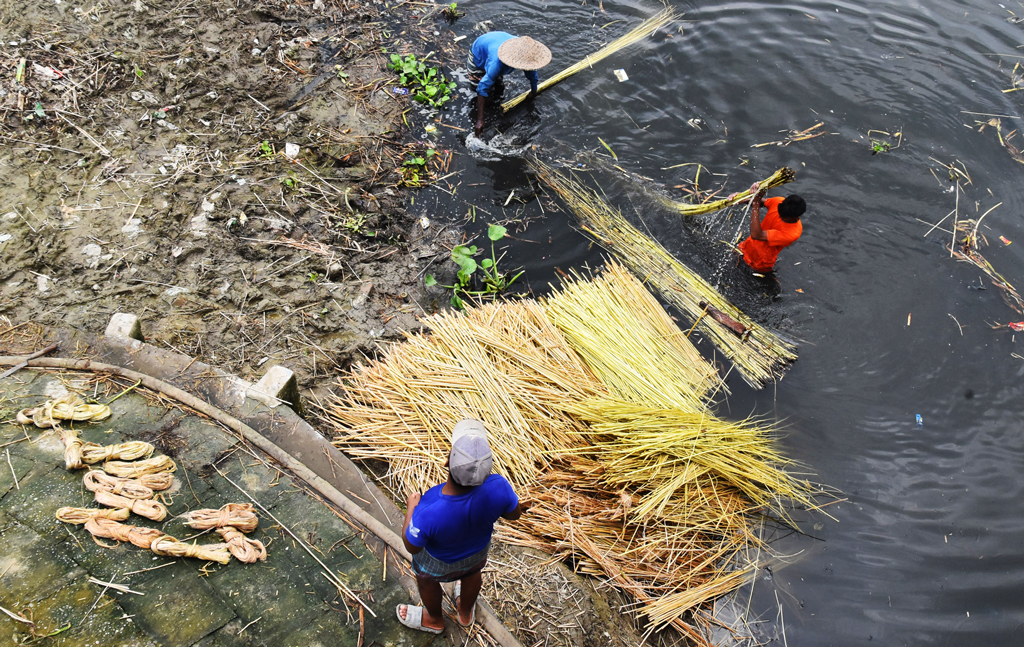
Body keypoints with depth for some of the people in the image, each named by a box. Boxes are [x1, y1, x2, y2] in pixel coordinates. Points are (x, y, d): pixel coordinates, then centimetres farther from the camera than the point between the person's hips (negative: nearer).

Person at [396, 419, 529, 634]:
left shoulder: (428, 512, -46)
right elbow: (514, 514, -15)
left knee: (426, 580, 33)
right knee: (471, 574, 36)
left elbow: (412, 546, -23)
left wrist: (411, 507, -8)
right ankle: (466, 613, 66)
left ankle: (434, 620, 63)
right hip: (477, 550, 3)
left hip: (438, 561, -2)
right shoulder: (498, 488, -39)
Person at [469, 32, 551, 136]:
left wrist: (534, 91, 5)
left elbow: (531, 71, -11)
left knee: (499, 90, 11)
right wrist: (480, 121, -51)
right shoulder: (497, 63, -51)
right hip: (479, 51, -5)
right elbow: (482, 89, -49)